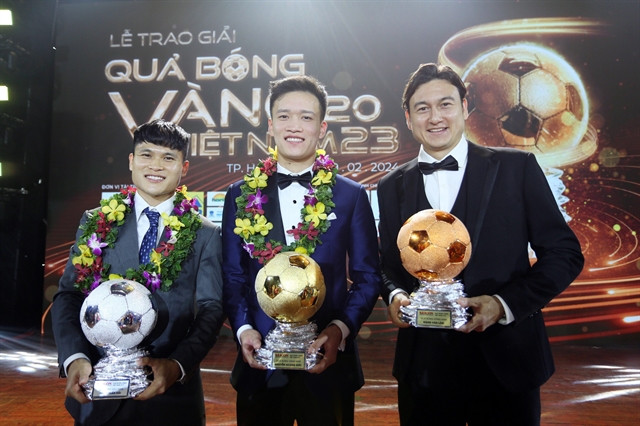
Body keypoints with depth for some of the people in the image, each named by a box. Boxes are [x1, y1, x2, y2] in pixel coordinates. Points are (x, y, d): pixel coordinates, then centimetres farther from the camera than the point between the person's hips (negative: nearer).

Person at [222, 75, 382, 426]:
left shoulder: (351, 196, 0)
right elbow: (231, 276, 5)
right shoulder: (241, 196, 3)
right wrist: (243, 329, -10)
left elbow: (367, 276, 0)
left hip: (327, 363, -1)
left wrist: (340, 328, -14)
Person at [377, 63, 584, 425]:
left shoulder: (517, 168, -2)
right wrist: (395, 296, -10)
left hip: (506, 360, -1)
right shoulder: (393, 187, 6)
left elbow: (564, 253, -2)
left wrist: (504, 303, -15)